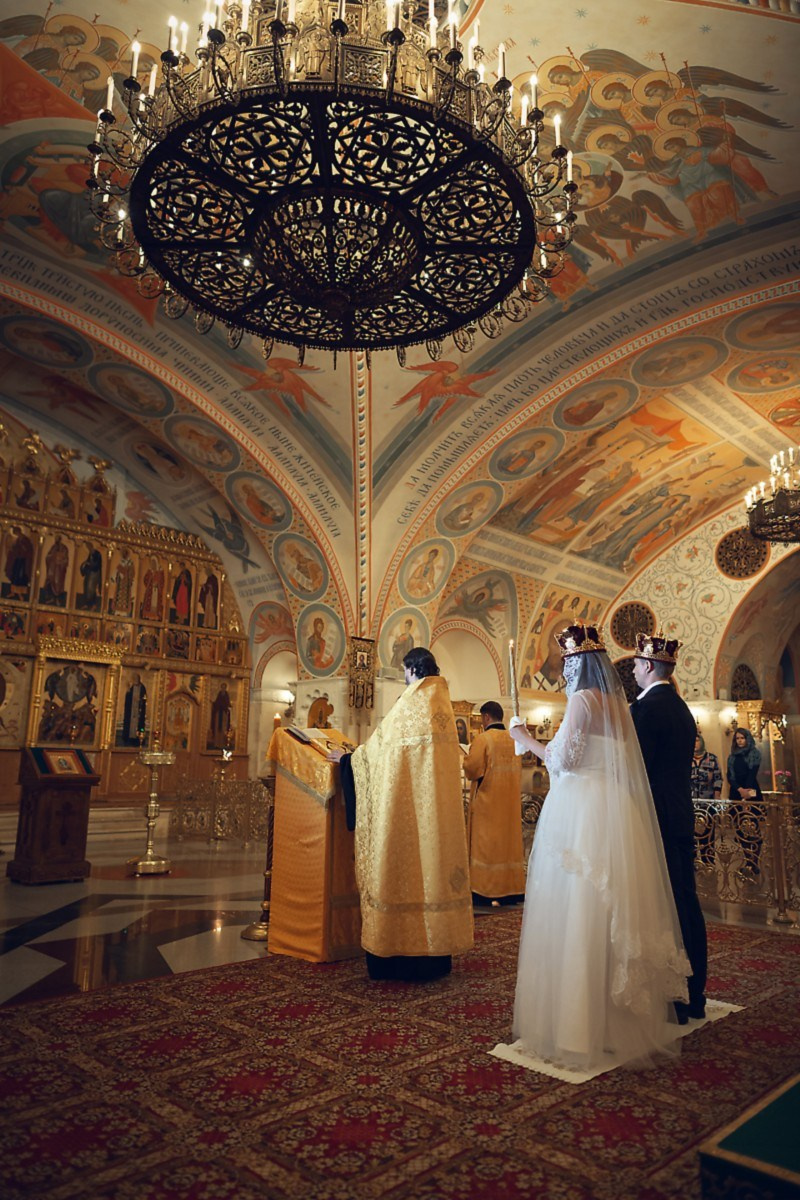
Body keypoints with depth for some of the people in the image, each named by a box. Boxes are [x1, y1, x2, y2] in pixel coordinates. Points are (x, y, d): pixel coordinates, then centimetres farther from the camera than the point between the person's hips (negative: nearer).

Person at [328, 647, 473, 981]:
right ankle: (436, 955, 18)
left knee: (408, 864, -1)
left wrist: (345, 757, 14)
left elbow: (377, 746, -2)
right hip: (441, 802, 7)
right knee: (435, 861, 10)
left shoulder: (410, 703, -9)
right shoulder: (443, 702, 11)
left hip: (410, 800, -7)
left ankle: (403, 951, 6)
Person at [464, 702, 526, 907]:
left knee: (485, 843, 1)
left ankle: (484, 893, 3)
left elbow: (471, 769, -16)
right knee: (509, 841, 11)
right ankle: (511, 891, 16)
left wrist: (466, 760, 4)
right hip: (510, 802, 6)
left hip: (487, 801, -6)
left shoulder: (483, 739, -14)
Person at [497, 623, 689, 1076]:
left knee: (577, 918, -1)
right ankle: (623, 1022, 24)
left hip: (581, 813, -8)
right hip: (614, 813, 8)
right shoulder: (618, 703, 13)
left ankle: (580, 1028, 6)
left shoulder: (583, 699, -10)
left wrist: (526, 738, 0)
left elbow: (563, 762, -12)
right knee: (611, 913, 14)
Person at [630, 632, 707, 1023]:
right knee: (686, 903, 14)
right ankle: (693, 995, 25)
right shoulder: (682, 708, 13)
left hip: (656, 819, -9)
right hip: (682, 818, 9)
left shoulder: (645, 708, -15)